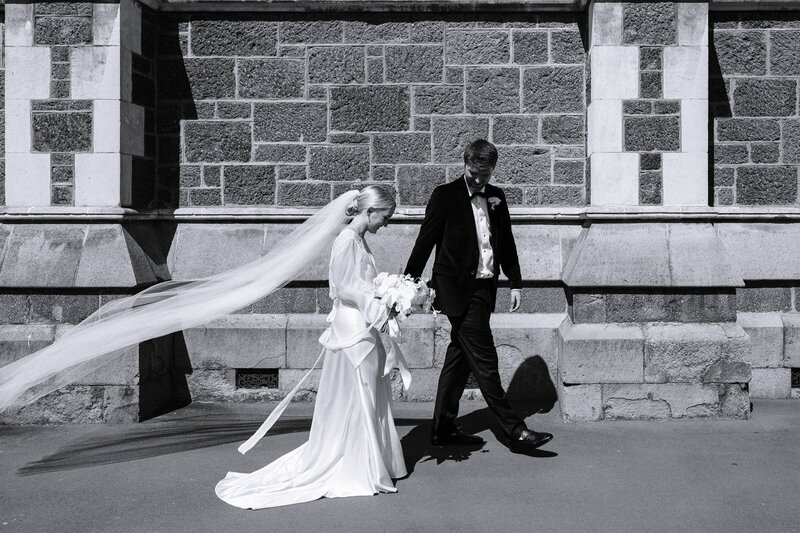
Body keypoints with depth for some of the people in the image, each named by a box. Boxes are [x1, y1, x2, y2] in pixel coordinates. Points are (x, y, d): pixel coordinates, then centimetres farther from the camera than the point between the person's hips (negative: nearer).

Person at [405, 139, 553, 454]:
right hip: (458, 291, -6)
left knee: (459, 358, 12)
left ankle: (443, 429, 22)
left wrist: (515, 282, 16)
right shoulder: (445, 196, -5)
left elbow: (506, 242, 19)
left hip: (485, 288, 7)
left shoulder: (496, 197, 12)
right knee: (484, 362, -6)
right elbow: (425, 242, -5)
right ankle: (515, 432, -3)